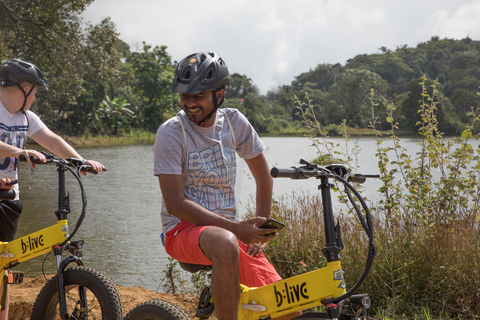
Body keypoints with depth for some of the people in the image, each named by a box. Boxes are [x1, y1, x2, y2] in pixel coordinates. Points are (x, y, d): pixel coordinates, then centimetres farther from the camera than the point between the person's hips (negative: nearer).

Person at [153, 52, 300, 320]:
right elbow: (175, 203, -17)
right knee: (226, 243, -41)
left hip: (230, 228, 5)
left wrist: (259, 230, 4)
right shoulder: (170, 133, -11)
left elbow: (263, 177, 14)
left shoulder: (234, 122, 2)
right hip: (184, 229, -5)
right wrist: (236, 227, -23)